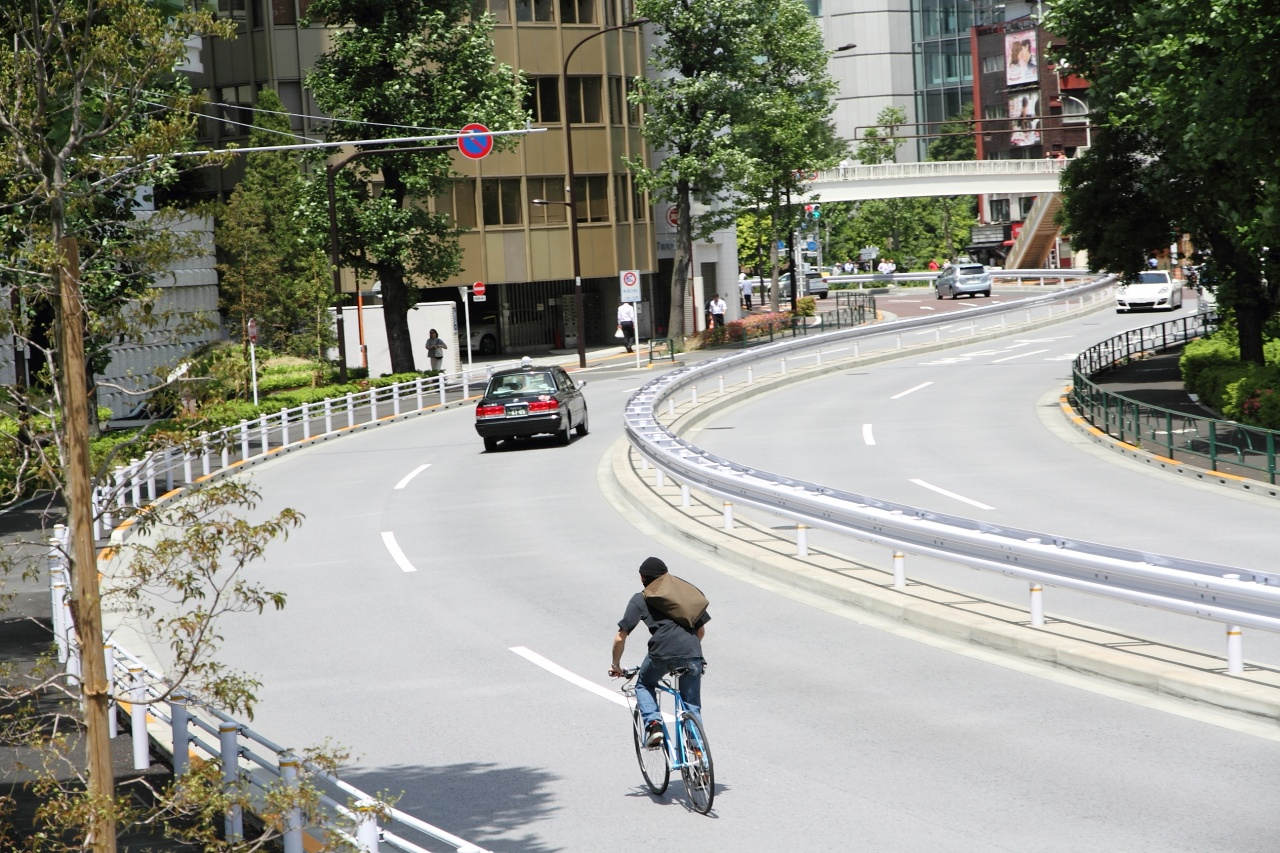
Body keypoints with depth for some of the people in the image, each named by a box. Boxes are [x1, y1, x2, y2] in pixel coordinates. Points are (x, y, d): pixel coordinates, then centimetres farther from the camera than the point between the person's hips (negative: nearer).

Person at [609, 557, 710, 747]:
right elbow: (701, 631, 31)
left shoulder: (640, 599, 17)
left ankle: (653, 724, 4)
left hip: (662, 652, -3)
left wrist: (616, 666, 27)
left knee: (644, 686, 25)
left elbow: (620, 638, 13)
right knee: (692, 707, 15)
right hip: (692, 654, 3)